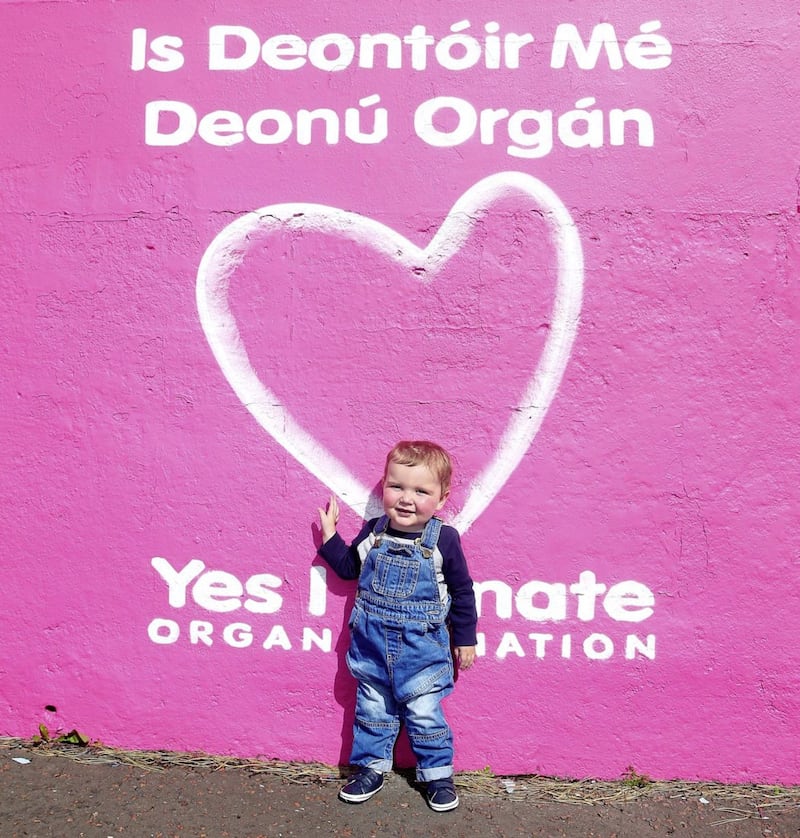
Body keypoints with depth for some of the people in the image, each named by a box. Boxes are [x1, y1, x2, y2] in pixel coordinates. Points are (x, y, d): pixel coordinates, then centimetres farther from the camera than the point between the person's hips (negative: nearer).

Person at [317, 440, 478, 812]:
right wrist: (330, 536, 2)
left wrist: (465, 639, 2)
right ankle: (371, 768, 34)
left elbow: (462, 591, -2)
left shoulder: (443, 539, -13)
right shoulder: (373, 532, -5)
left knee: (425, 715, 8)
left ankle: (438, 775, 28)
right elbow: (349, 567, 12)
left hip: (422, 647, -3)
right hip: (372, 644, 3)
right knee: (373, 710, 17)